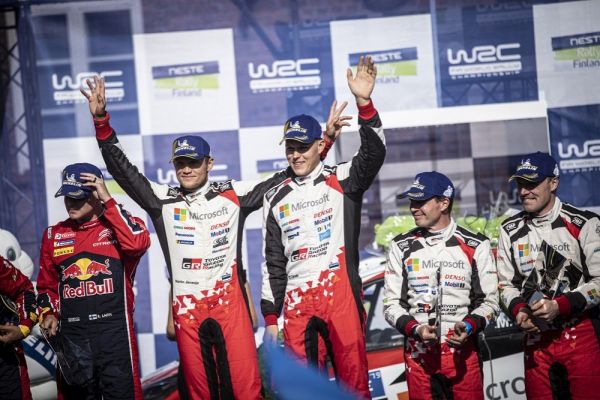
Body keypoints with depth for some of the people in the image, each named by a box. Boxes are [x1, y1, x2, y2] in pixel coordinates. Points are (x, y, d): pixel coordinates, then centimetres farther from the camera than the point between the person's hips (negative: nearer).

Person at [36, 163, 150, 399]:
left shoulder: (119, 225, 2)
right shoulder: (54, 235, 14)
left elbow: (137, 244, -22)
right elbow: (47, 285, 23)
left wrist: (108, 201, -15)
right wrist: (48, 314, 4)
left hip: (114, 329, -4)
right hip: (71, 333, 4)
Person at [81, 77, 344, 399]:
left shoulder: (232, 195, 4)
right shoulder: (162, 200, 6)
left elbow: (285, 177, 7)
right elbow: (122, 170, 3)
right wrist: (101, 122, -7)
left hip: (230, 301, -1)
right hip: (186, 308, 2)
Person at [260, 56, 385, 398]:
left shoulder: (341, 181, 5)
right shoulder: (277, 199, 15)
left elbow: (374, 154, -14)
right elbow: (274, 262, 16)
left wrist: (364, 103, -27)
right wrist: (270, 316, 11)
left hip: (341, 292, -3)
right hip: (297, 301, 3)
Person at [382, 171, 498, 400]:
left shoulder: (476, 246, 3)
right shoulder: (401, 247, 6)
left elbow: (489, 301, 4)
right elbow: (392, 303, 5)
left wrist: (469, 326, -15)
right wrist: (415, 329, -12)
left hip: (463, 353, -1)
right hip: (418, 354, 1)